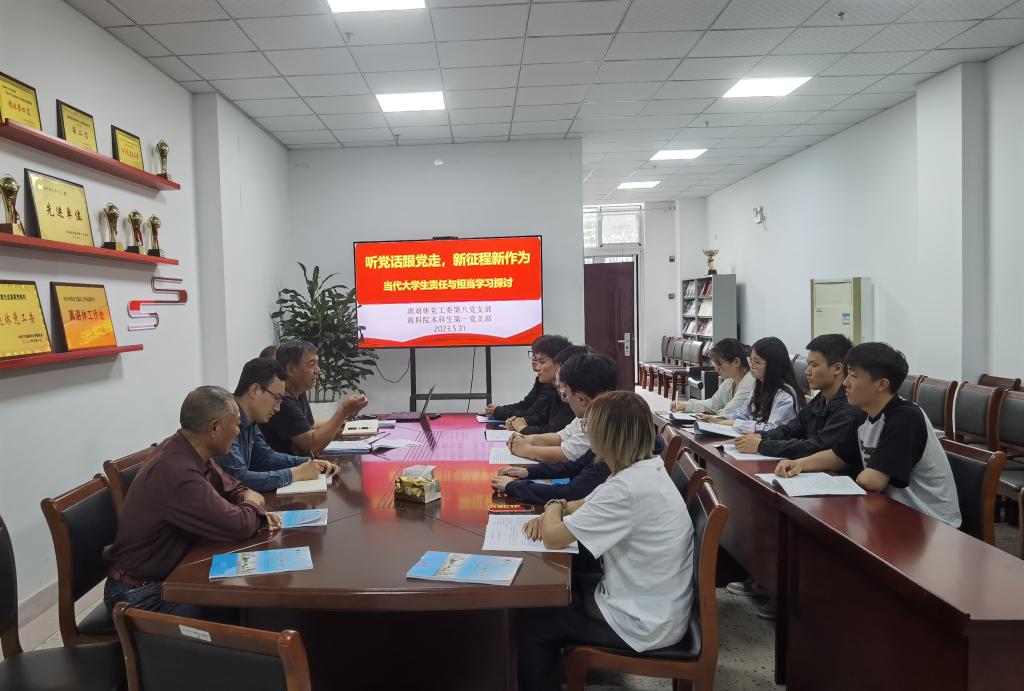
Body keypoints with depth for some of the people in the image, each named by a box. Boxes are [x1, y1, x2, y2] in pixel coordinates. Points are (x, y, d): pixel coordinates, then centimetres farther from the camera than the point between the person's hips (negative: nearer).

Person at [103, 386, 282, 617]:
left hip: (170, 571, 8)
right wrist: (252, 504, -6)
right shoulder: (176, 472, -32)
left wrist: (252, 508, -10)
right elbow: (238, 526, -28)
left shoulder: (187, 450, -4)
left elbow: (232, 487, 12)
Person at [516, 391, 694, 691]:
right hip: (654, 607, 9)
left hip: (643, 623, -9)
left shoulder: (627, 486, -30)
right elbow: (591, 505, 17)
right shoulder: (646, 468, 0)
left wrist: (553, 507, -3)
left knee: (527, 621, 4)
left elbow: (553, 538, -24)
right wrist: (559, 510, -2)